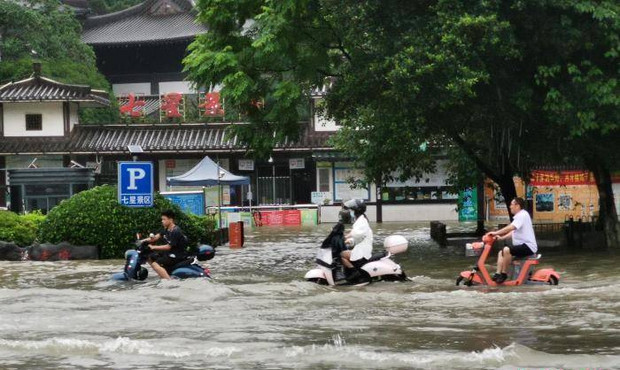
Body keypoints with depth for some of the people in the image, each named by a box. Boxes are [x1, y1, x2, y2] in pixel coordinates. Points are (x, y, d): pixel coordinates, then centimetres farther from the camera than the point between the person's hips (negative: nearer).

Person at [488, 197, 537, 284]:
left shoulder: (522, 215, -15)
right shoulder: (518, 216, 18)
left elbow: (511, 228, -26)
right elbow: (513, 232, 19)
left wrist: (496, 233, -23)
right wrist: (501, 237, 6)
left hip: (528, 246, -11)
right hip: (521, 245, 11)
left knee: (506, 250, -28)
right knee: (501, 253, 9)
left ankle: (504, 274, -17)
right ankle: (498, 274, 0)